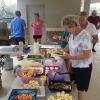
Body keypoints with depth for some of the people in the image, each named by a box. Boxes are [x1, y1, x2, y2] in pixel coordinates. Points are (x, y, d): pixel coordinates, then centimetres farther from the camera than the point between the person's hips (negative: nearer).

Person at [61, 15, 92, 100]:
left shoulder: (84, 36, -28)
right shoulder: (72, 34, -3)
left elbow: (87, 55, -28)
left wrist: (70, 57, -27)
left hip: (83, 67, -7)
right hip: (74, 65, 7)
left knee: (80, 89, 11)